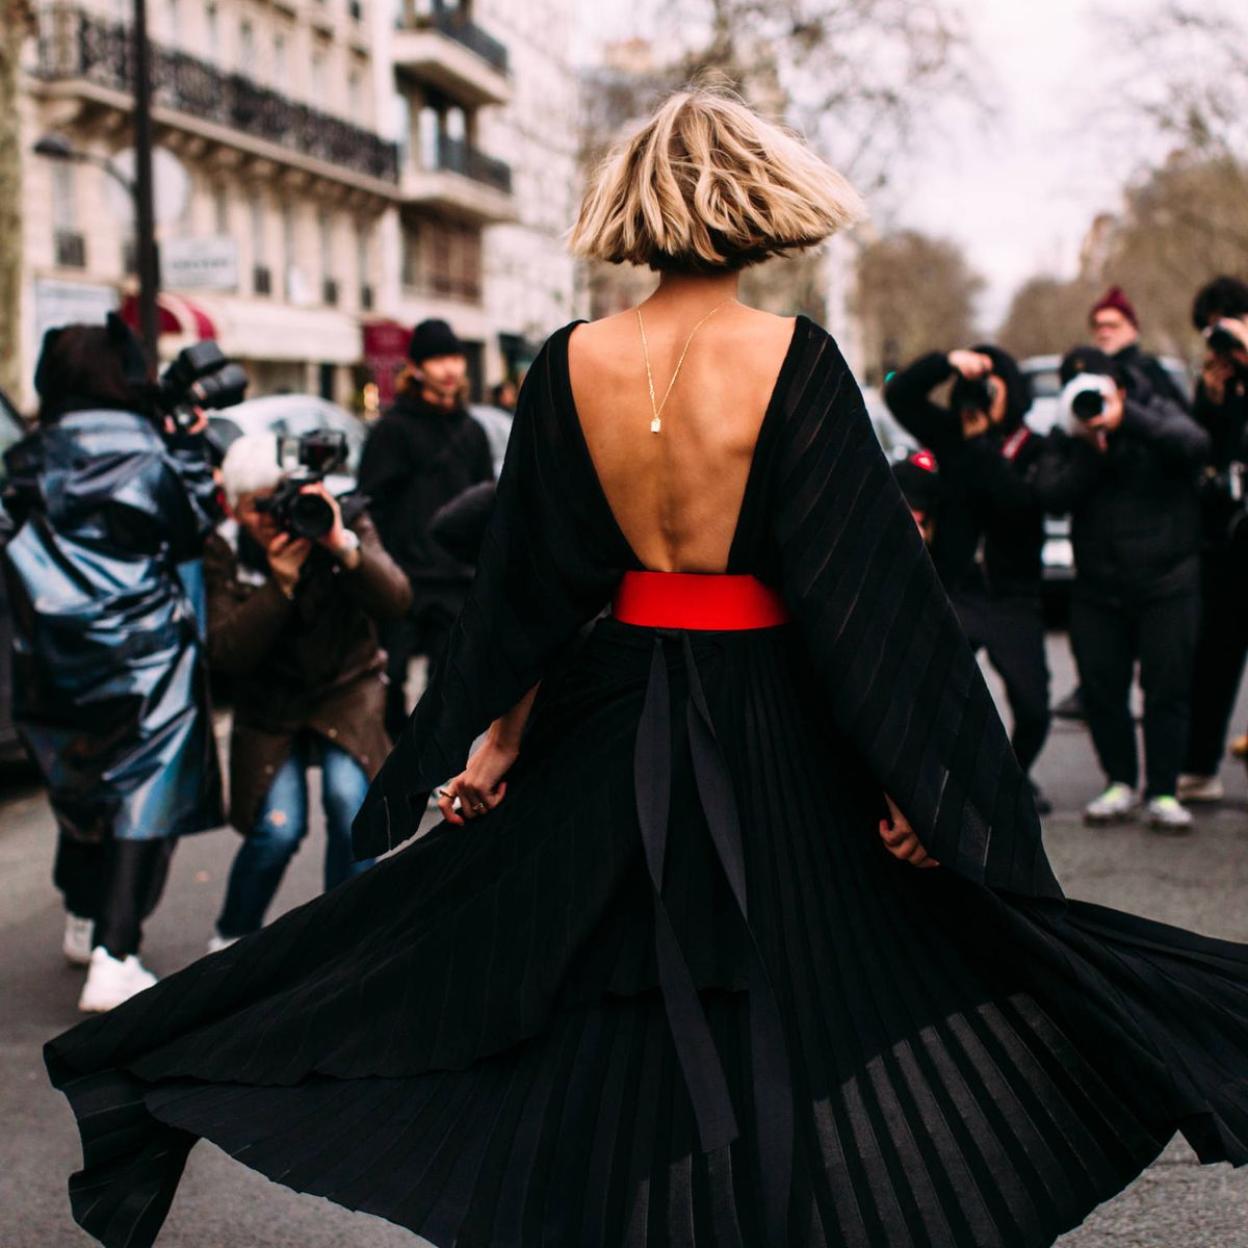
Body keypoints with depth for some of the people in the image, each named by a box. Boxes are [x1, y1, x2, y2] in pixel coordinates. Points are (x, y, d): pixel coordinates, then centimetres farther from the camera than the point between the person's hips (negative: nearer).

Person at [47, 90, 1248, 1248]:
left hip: (617, 712, 4)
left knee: (597, 1007, 17)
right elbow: (863, 578, -12)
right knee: (800, 1008, 10)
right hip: (768, 722, -3)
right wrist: (914, 780, -8)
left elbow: (528, 584, 3)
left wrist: (500, 736, 12)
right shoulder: (794, 359, -12)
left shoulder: (570, 363, -3)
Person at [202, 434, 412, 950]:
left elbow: (396, 601, -25)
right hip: (270, 701, 0)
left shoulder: (345, 520, -12)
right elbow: (225, 652, -22)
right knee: (278, 828, -16)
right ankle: (232, 938, 14)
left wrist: (344, 548, -39)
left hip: (347, 686, 0)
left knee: (349, 796, -25)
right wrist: (280, 585, -33)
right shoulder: (226, 550, -12)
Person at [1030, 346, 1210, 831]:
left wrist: (1125, 419, -25)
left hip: (1167, 585, -2)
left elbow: (1195, 445, -20)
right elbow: (1050, 495, -10)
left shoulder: (1157, 416, 3)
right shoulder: (1065, 442, 8)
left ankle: (1163, 793, 3)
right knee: (1102, 690, 3)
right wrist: (1091, 451, -19)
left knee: (1167, 689, -3)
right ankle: (1121, 784, 18)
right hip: (1097, 587, 2)